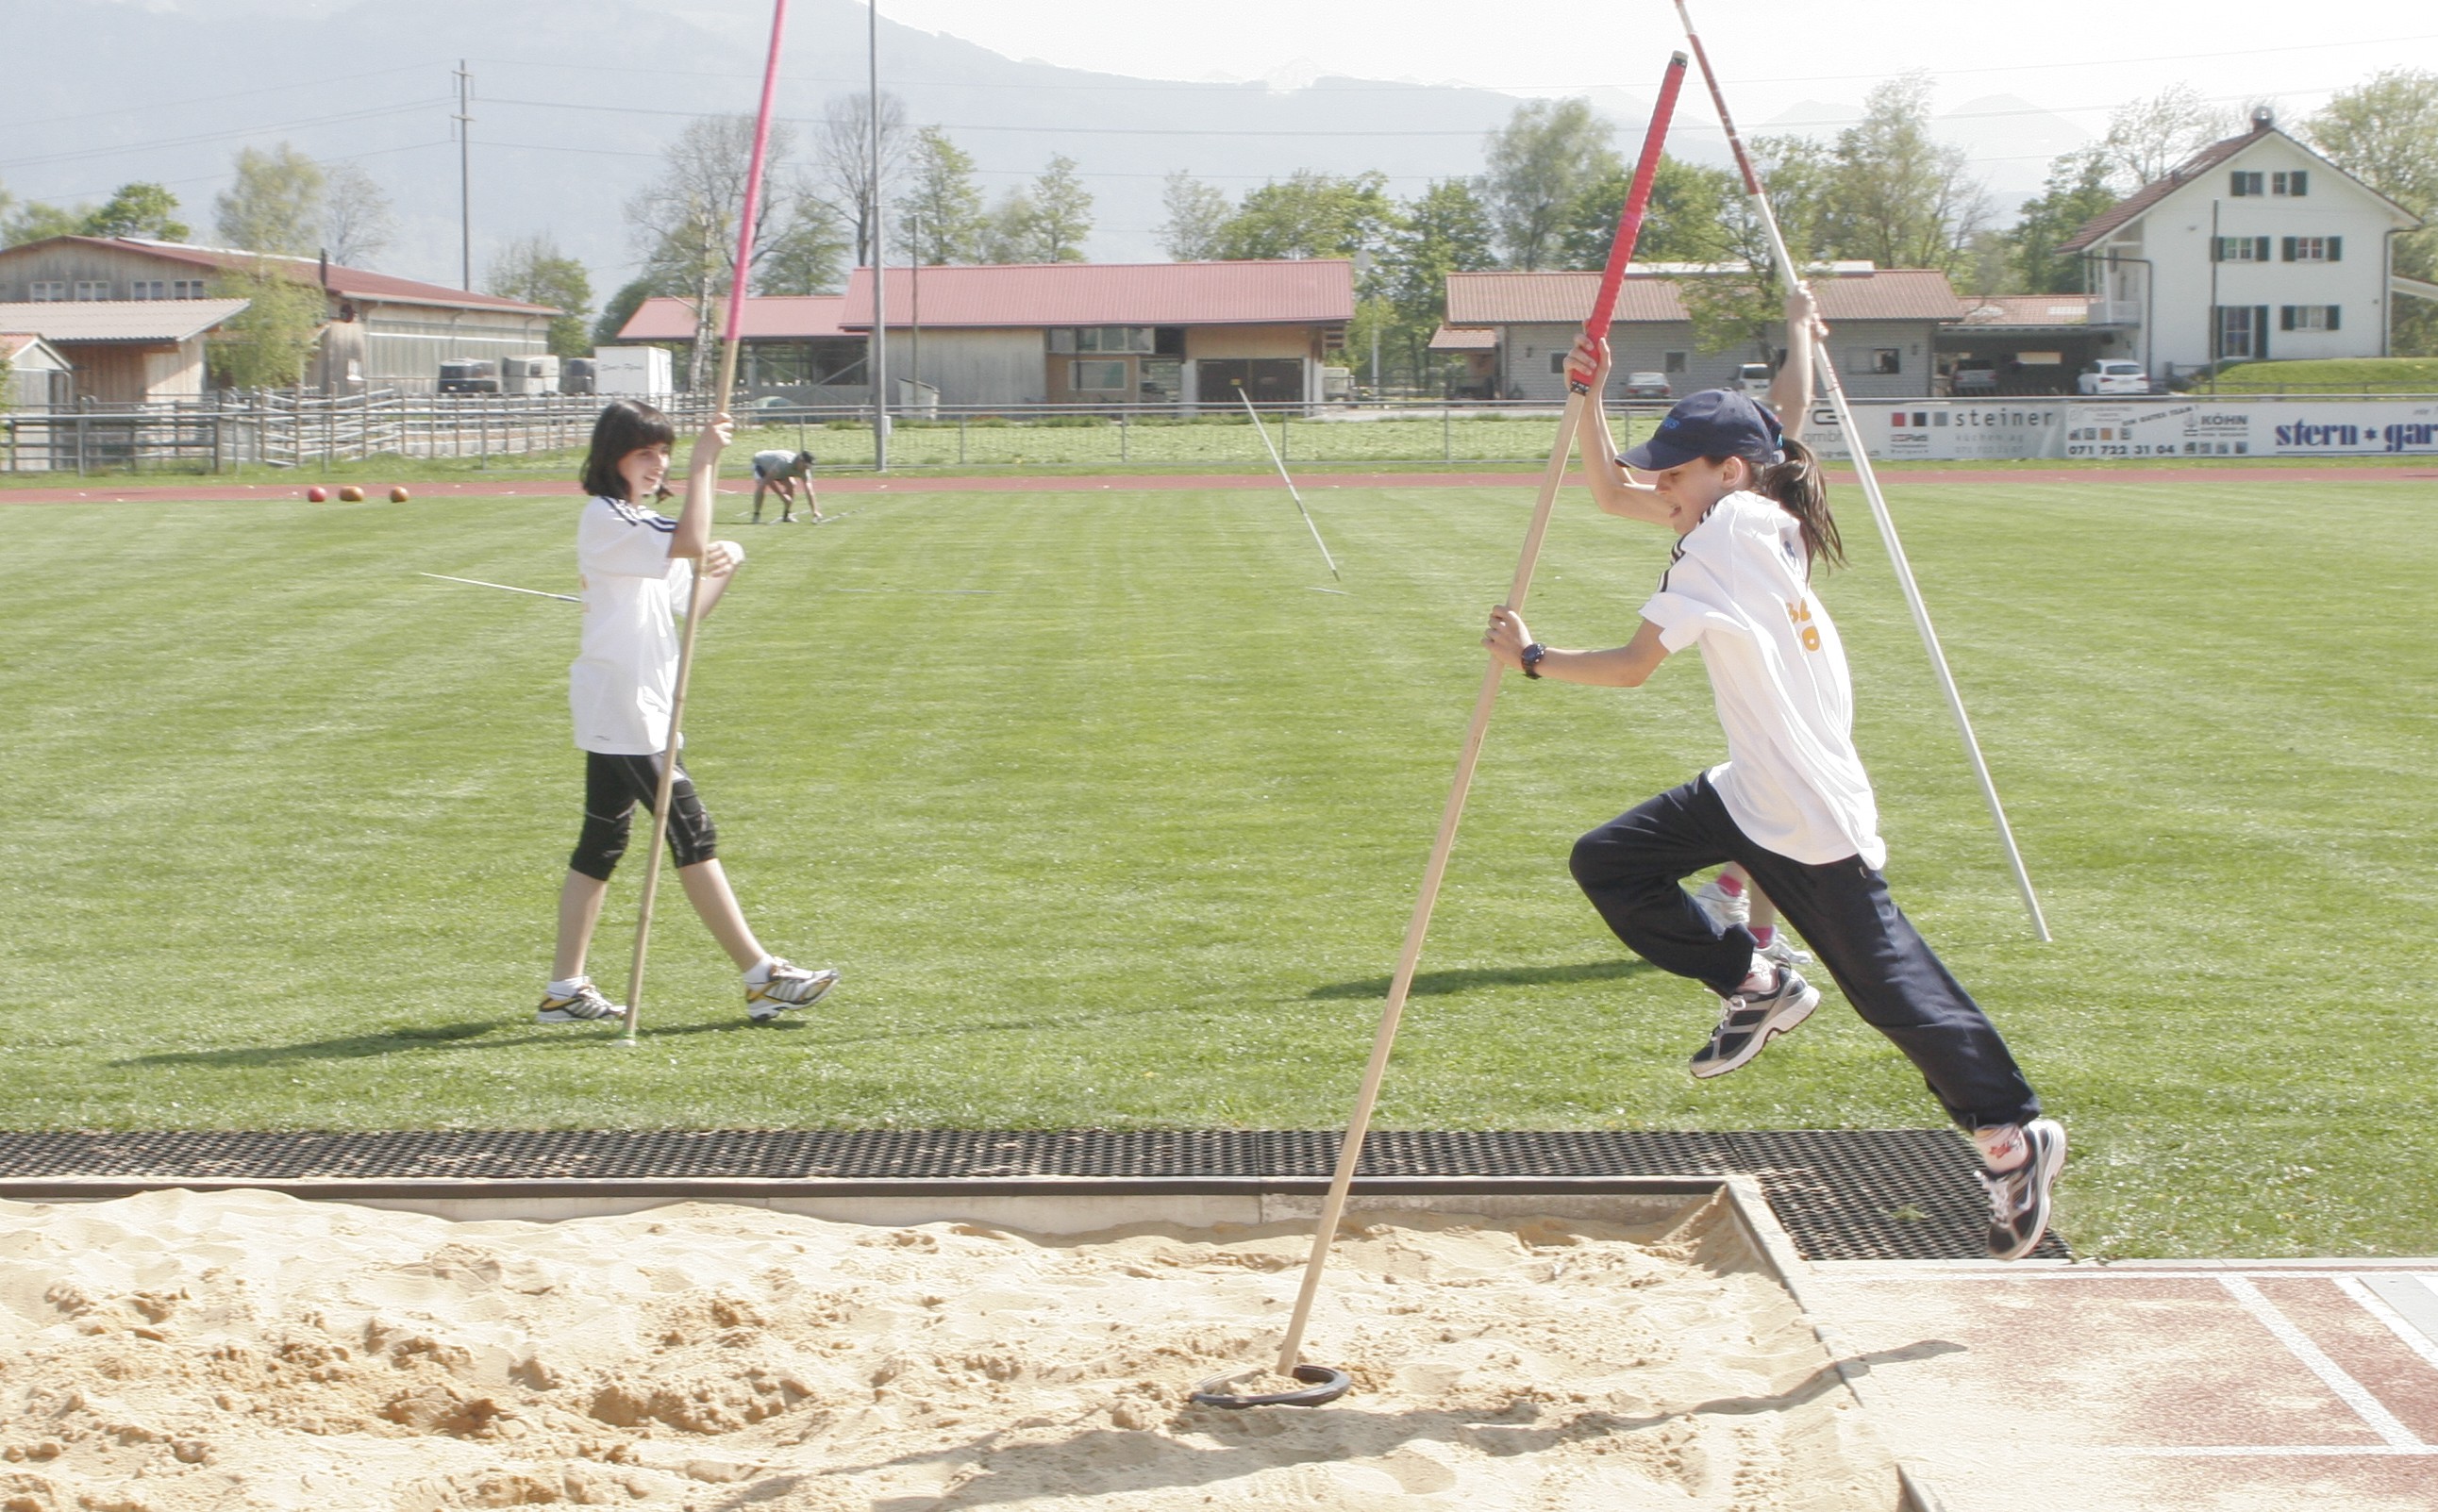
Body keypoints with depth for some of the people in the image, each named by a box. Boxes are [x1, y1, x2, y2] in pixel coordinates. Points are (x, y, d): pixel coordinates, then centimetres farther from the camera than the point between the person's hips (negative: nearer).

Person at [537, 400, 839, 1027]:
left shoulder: (640, 524, 19)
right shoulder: (603, 518, -13)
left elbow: (686, 605, 20)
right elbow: (691, 543, -27)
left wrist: (726, 565, 1)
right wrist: (704, 462, -20)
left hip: (633, 710, 10)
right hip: (622, 709, -10)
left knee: (600, 846, 11)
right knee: (691, 833, -9)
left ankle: (565, 988, 14)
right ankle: (761, 977, -8)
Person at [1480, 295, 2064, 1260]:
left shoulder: (1726, 530, -17)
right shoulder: (1758, 516, 10)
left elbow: (1634, 666, -16)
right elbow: (1612, 494, 21)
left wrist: (1532, 659, -7)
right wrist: (1593, 394, 10)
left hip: (1811, 815, -10)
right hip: (1754, 791, 10)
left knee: (1887, 981, -4)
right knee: (1609, 865, 5)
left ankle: (2012, 1133, 8)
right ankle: (1753, 987, 17)